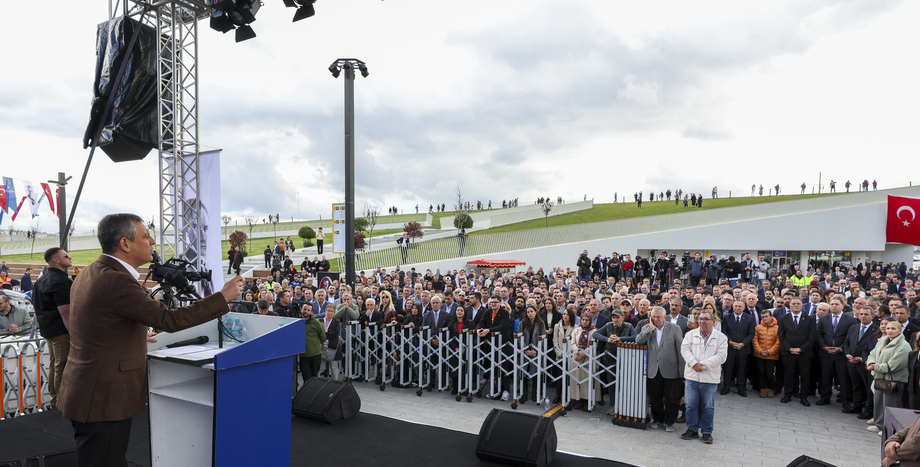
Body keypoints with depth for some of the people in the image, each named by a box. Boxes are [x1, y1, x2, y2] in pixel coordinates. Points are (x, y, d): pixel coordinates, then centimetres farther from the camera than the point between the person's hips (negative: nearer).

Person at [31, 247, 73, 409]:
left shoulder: (43, 279, 13)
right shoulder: (59, 281, -19)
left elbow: (37, 305, 22)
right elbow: (65, 312, -24)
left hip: (48, 329, 11)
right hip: (61, 331, -11)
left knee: (54, 365, 18)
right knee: (62, 367, -5)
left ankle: (54, 401, 28)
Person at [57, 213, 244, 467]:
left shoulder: (88, 274, 9)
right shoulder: (117, 280, -23)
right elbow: (169, 320, -25)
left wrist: (136, 336, 31)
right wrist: (223, 297, -19)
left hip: (86, 393, 10)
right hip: (104, 399, -10)